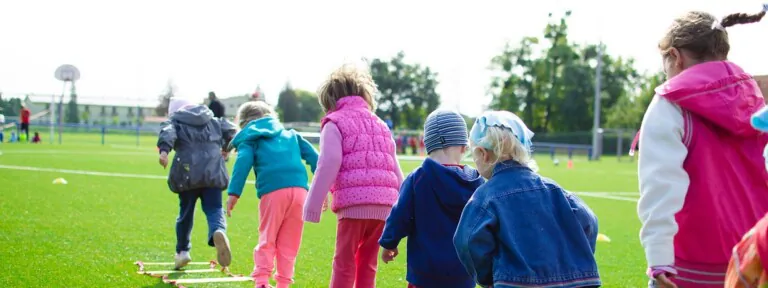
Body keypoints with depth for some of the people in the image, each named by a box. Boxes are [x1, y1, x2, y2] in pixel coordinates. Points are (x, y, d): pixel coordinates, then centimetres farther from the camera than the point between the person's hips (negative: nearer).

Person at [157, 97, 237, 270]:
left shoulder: (175, 122, 13)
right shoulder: (213, 121, 24)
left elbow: (167, 133, -8)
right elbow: (231, 130, 16)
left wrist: (164, 150, -27)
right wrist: (225, 148, 35)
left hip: (188, 173, -1)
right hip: (213, 172, 1)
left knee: (186, 212, 14)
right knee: (214, 209, -2)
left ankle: (182, 251, 23)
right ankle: (218, 232, -36)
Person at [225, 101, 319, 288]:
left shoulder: (250, 139, 18)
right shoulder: (291, 135, 30)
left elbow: (243, 162, -1)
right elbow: (313, 157, 19)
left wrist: (234, 193, -9)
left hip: (272, 191, -3)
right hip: (299, 189, 3)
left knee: (267, 239, 7)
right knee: (289, 244, 11)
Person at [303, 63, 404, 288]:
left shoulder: (335, 123, 5)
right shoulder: (380, 125, 24)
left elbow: (328, 166, -7)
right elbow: (396, 172, 22)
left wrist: (313, 206, -6)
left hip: (354, 202, -6)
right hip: (383, 205, 6)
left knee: (344, 264, 0)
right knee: (368, 264, 14)